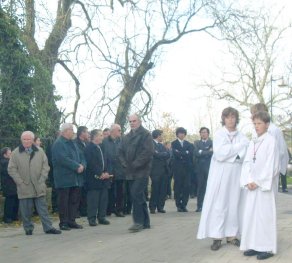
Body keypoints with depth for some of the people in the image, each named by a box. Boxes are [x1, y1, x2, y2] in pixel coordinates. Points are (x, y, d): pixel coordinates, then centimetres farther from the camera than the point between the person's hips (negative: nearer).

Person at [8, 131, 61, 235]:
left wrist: (42, 179, -2)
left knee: (43, 208, 4)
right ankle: (28, 228, 15)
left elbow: (45, 166, 8)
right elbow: (11, 169, 1)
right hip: (24, 188, -1)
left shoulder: (40, 151, 7)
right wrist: (20, 182, -6)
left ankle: (48, 227, 6)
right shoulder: (16, 153, 1)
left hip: (39, 187, 1)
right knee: (26, 210, 3)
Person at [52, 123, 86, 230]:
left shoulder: (73, 143, 17)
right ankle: (63, 223, 7)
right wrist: (77, 166, -19)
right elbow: (63, 159, -22)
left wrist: (82, 165, -7)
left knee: (75, 200, 9)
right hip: (64, 178, -8)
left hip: (76, 178, 8)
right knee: (63, 201, -1)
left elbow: (81, 156, 14)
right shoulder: (58, 144, -10)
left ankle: (71, 221, 18)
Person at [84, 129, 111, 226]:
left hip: (104, 177, 8)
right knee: (93, 199, -4)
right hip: (94, 178, -8)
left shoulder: (101, 147, 17)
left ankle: (101, 217, 16)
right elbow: (91, 164, -16)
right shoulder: (89, 148, -9)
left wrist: (106, 173, 1)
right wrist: (100, 174, -16)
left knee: (103, 198, 8)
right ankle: (92, 218, 3)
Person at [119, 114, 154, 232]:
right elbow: (121, 152, 16)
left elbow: (148, 151, -14)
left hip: (141, 171, -7)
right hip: (130, 172, 7)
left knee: (136, 195, -15)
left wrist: (135, 164, -16)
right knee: (139, 196, 10)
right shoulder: (126, 137, 18)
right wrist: (125, 164, -1)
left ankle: (138, 221, -9)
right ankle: (145, 222, 18)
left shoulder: (145, 134, -4)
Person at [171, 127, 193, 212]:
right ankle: (178, 205, 5)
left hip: (187, 168, 2)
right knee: (178, 187, -2)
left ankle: (184, 205, 3)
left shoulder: (189, 144, 15)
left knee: (187, 187, -3)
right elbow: (175, 154, -9)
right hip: (178, 168, -2)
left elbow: (190, 154, 4)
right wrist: (185, 153, -6)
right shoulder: (174, 144, 6)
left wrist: (181, 154, -5)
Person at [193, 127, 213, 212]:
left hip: (209, 168, -2)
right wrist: (208, 152, -4)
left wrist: (201, 152, -5)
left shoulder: (212, 143, 9)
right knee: (200, 187, 1)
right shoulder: (196, 143, 15)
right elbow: (196, 153, -2)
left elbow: (212, 153, -7)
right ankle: (199, 206, 4)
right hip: (200, 167, 2)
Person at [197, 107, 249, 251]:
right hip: (220, 173, -3)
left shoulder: (242, 136, 9)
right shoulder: (218, 134, 0)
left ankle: (231, 235, 11)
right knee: (219, 204, -3)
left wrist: (228, 152, -11)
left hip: (236, 174, 3)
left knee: (234, 204, 4)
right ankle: (217, 237, -1)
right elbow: (219, 154, -13)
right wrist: (239, 147, -9)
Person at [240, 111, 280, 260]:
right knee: (250, 214, 5)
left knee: (264, 214, -5)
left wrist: (258, 182, -13)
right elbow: (247, 163, 9)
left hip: (265, 186, -6)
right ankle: (254, 245, 12)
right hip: (251, 185, 6)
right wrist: (248, 181, -6)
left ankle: (267, 247, 2)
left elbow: (271, 165, -11)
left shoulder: (271, 141, -6)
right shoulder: (252, 142, 13)